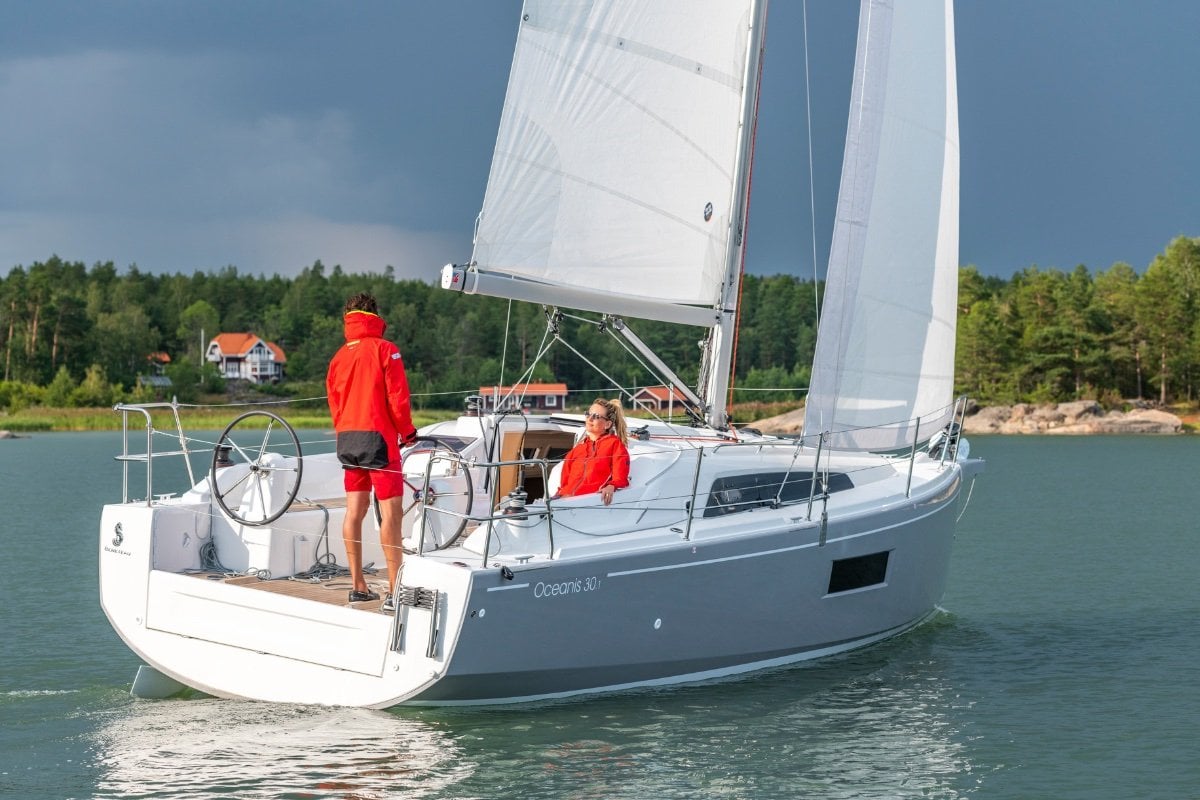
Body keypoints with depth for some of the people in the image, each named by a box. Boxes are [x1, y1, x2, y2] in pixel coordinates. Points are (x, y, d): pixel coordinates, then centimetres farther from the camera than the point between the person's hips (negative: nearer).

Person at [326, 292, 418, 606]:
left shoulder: (339, 356, 11)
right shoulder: (384, 349, -6)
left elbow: (333, 401, 14)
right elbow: (397, 395, -10)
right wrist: (408, 432, 1)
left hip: (347, 438, 7)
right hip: (377, 436, -6)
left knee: (355, 510, 9)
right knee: (391, 511, -7)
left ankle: (358, 586, 11)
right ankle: (395, 589, -11)